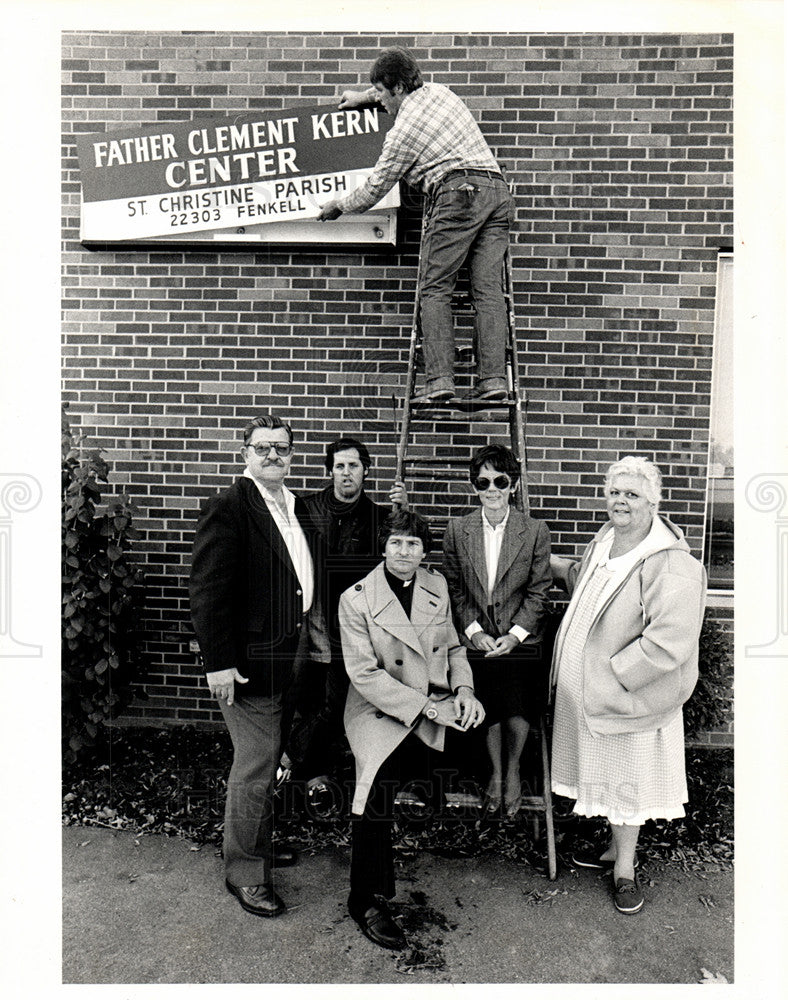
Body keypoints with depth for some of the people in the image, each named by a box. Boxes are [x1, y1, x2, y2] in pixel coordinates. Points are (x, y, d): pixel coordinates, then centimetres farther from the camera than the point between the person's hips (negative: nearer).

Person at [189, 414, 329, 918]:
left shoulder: (299, 507, 10)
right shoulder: (227, 508, -14)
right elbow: (207, 589, -17)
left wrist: (317, 630, 13)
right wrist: (218, 662, -19)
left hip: (290, 655, 8)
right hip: (249, 659, -8)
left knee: (266, 757, 22)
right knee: (255, 764, 2)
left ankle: (258, 841, 42)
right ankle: (245, 871, 22)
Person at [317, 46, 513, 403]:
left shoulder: (402, 132, 3)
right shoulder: (438, 91, 24)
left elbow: (373, 190, 11)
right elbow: (406, 91, 51)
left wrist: (339, 205, 29)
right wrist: (363, 96, 56)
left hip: (458, 191, -7)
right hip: (497, 188, 7)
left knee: (435, 288, -4)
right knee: (488, 289, -2)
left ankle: (440, 379, -14)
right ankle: (493, 379, -10)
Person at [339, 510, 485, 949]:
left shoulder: (437, 587, 7)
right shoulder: (356, 599, -8)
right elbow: (364, 673, -13)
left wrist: (464, 689, -3)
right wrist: (425, 707, -18)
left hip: (437, 706, 6)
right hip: (381, 712, -6)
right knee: (380, 784, -25)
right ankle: (369, 901, -5)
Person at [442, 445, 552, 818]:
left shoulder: (535, 530, -3)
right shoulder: (457, 529, 1)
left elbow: (539, 591, -2)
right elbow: (453, 588, 3)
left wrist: (515, 634, -11)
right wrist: (474, 631, -6)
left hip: (520, 639, -1)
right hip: (475, 638, 1)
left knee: (517, 713, -6)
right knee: (488, 713, 9)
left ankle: (513, 770, 26)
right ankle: (495, 774, 36)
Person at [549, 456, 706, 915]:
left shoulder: (670, 565, -24)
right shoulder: (605, 540, 2)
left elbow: (669, 641, -28)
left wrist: (613, 671, -23)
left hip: (630, 695, -7)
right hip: (588, 690, 7)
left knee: (626, 775, 12)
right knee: (606, 772, 22)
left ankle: (625, 869, 34)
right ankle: (616, 848, 45)